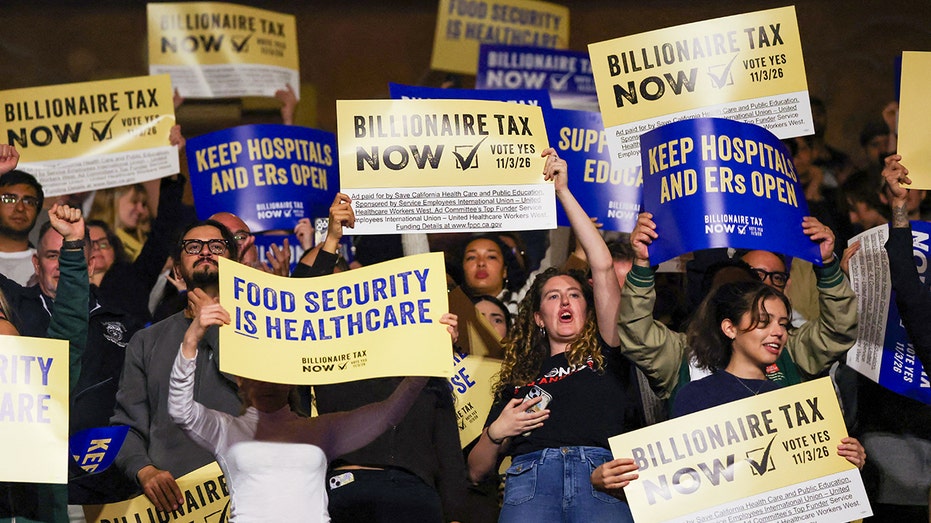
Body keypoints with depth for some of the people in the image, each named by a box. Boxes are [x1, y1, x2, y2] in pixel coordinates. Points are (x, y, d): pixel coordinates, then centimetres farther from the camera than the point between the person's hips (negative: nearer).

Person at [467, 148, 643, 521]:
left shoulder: (604, 354, 25)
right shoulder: (518, 378, 28)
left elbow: (603, 267, 16)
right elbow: (476, 471, 28)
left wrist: (563, 192, 18)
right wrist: (496, 432, 6)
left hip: (601, 476, 0)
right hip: (530, 473, 1)